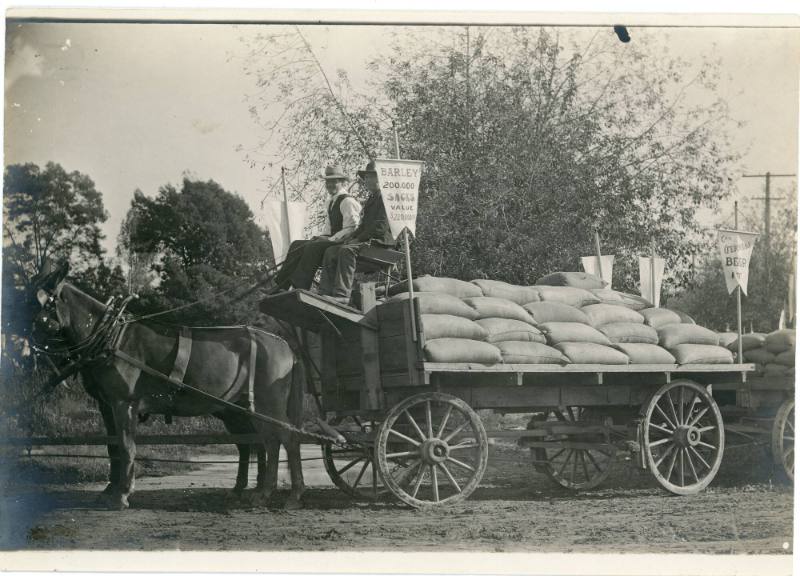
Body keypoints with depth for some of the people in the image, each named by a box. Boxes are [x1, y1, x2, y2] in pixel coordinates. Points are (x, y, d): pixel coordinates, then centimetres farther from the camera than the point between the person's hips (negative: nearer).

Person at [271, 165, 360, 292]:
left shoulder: (347, 201, -11)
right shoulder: (331, 202, 21)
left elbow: (350, 229, -18)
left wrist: (331, 239, -20)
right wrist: (321, 237, 5)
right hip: (333, 240, 10)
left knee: (312, 247, -32)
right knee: (297, 245, -1)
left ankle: (300, 288, -34)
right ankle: (281, 285, -8)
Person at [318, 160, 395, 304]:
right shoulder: (371, 199, 25)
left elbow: (381, 227, -16)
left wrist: (358, 239, -17)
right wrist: (352, 236, 6)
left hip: (380, 241, -10)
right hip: (367, 239, 10)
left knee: (347, 250, -32)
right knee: (330, 251, -4)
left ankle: (342, 295, -39)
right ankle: (325, 293, -13)